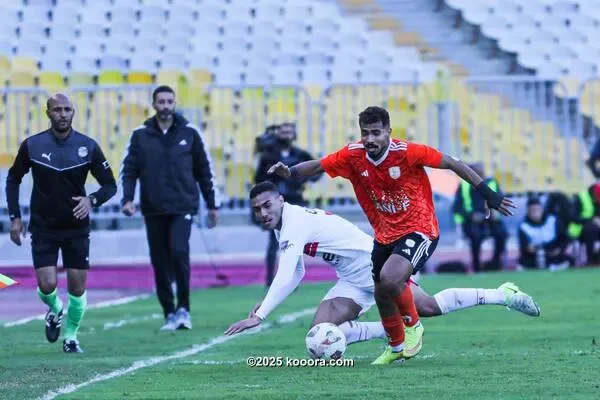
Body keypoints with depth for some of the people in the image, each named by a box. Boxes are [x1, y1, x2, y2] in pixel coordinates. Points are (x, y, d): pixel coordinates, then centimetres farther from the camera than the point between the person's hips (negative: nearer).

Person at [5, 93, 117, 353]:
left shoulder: (88, 147, -7)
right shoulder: (32, 145, -7)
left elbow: (109, 185, -1)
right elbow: (13, 179, 8)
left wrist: (91, 200, -22)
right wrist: (15, 217, 1)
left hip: (77, 227, 1)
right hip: (43, 227, -1)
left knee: (77, 288, 1)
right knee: (47, 285, -11)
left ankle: (71, 336, 23)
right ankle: (54, 310, 25)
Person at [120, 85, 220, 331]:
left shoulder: (189, 133, 4)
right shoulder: (140, 135, 5)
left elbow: (204, 170, 9)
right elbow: (129, 169, 4)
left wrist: (212, 205, 10)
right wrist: (127, 199, -11)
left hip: (182, 207, -2)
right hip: (153, 210, 2)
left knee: (179, 251, -20)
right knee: (160, 263, 3)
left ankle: (183, 308, -5)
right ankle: (169, 313, 15)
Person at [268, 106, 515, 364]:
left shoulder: (406, 152, -21)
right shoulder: (353, 155, -9)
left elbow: (452, 163, -15)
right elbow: (317, 166, -3)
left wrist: (487, 193, -15)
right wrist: (289, 172, -24)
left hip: (419, 230, -6)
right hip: (384, 235, 6)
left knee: (390, 278, -29)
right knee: (382, 296, 13)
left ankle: (413, 325, 1)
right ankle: (396, 347, 42)